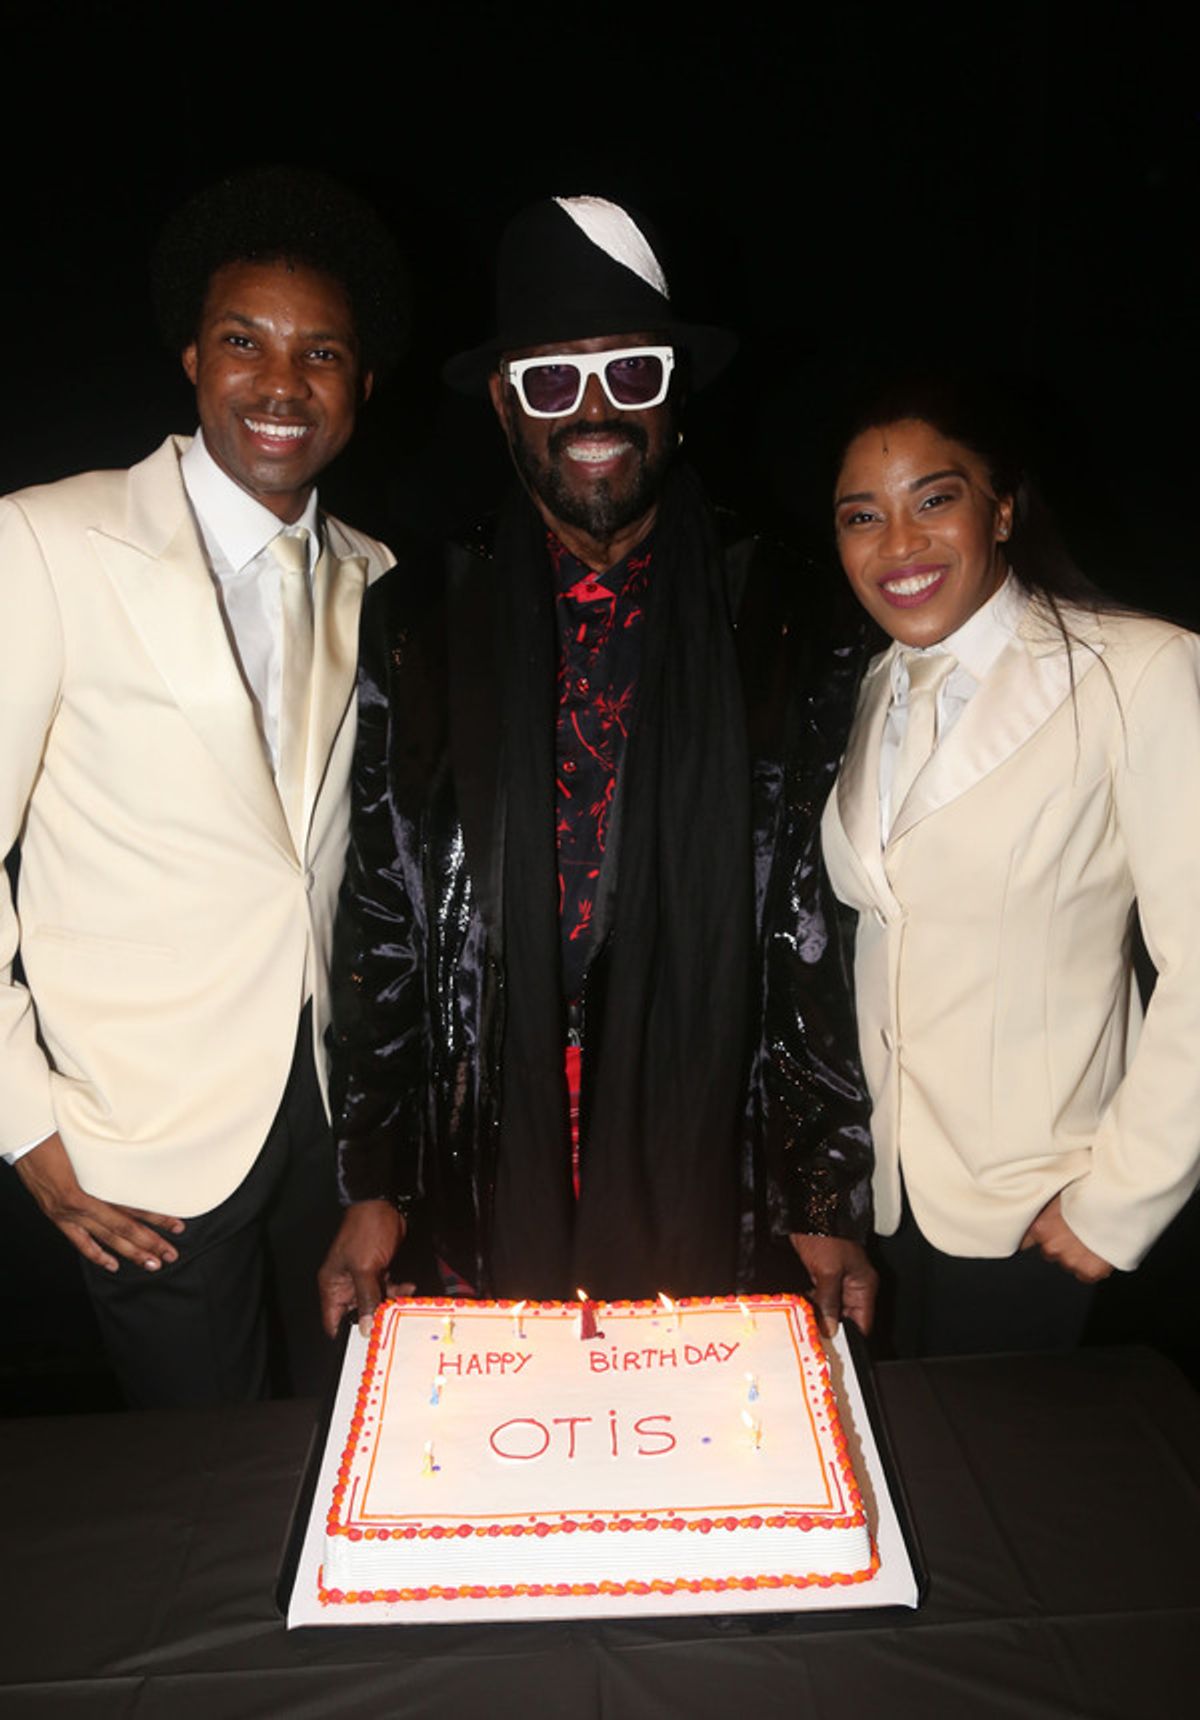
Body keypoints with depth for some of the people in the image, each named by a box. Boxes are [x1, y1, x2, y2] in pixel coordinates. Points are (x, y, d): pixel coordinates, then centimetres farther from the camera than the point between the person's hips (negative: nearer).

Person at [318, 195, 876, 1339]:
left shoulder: (779, 627, -3)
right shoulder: (417, 625, -1)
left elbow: (819, 922, -2)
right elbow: (378, 918, 1)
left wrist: (829, 1199, -1)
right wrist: (373, 1185, 1)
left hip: (707, 1201, 0)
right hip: (490, 1194, 1)